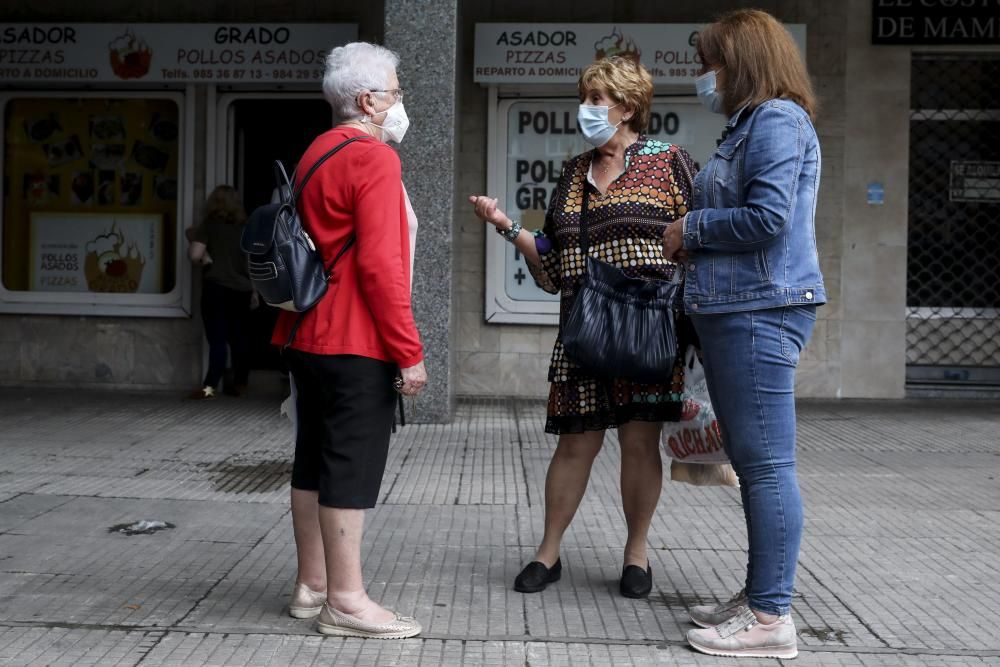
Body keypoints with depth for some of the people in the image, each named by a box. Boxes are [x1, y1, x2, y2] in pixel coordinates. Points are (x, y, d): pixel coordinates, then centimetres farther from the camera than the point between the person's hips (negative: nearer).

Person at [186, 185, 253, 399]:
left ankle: (210, 386, -15)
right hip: (241, 289, 4)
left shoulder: (209, 225, -2)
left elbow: (195, 254, -10)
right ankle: (240, 383, 19)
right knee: (239, 338, 12)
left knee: (217, 339, -8)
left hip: (216, 287, -4)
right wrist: (253, 291, 23)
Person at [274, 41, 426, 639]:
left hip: (308, 336, 10)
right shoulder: (374, 157, -13)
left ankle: (311, 586, 20)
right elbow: (380, 264, -21)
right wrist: (409, 351, -18)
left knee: (314, 460, 12)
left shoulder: (319, 152, 16)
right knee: (352, 466, -5)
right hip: (357, 343, -10)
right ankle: (346, 600, 0)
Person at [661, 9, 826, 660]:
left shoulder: (777, 119, -9)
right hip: (738, 310, 11)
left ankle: (772, 618, -2)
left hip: (760, 312, -11)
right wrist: (693, 237, 9)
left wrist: (691, 227, -8)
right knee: (753, 464, 15)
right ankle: (759, 594, 24)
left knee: (767, 465, -7)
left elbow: (769, 217, -20)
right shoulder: (752, 123, 20)